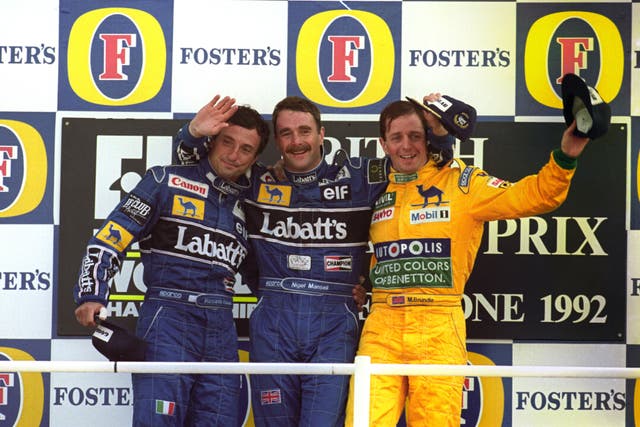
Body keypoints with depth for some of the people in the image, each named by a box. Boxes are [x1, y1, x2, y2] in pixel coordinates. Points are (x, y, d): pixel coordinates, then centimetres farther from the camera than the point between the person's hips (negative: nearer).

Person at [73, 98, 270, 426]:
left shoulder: (249, 202, 18)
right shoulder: (167, 181, 4)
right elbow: (108, 240, -1)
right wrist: (91, 297, -14)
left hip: (222, 330, 5)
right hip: (168, 318, -5)